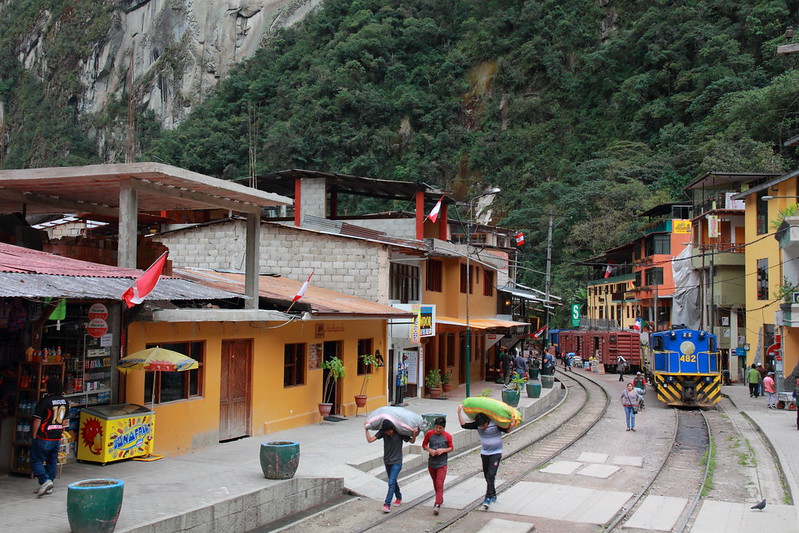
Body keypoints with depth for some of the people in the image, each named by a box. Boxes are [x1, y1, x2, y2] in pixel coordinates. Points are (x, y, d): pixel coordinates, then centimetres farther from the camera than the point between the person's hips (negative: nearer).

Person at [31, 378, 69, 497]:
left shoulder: (45, 401, -15)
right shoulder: (65, 401, 5)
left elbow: (37, 420, -14)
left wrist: (34, 436, -4)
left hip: (44, 437, -6)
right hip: (57, 438, 6)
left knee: (36, 460, 3)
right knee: (52, 461, 14)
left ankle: (45, 481, -14)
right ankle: (48, 487, 19)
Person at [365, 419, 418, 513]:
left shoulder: (399, 433, -16)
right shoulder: (382, 432, -9)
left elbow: (412, 441, -5)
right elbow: (370, 440, -13)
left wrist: (414, 434, -23)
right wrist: (366, 429, -18)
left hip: (397, 462, -4)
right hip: (387, 461, 4)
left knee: (391, 482, -15)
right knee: (393, 481, 18)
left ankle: (387, 504, -17)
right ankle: (399, 497, 40)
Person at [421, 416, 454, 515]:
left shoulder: (447, 436, -9)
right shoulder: (429, 434, -5)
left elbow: (451, 448, 2)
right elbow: (424, 445, 5)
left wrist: (443, 450, -17)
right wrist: (430, 450, -14)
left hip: (442, 464, -3)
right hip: (431, 463, 3)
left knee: (439, 484, -12)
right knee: (435, 483, 18)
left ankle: (437, 504, -17)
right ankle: (440, 499, 38)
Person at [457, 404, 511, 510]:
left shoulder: (495, 424, -16)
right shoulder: (477, 425, -6)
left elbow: (507, 430, -2)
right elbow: (464, 425, -9)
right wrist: (459, 412, -15)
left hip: (496, 453, -5)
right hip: (484, 453, 5)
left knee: (490, 475, -15)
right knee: (487, 476, 11)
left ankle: (488, 499, -17)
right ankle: (493, 495, 30)